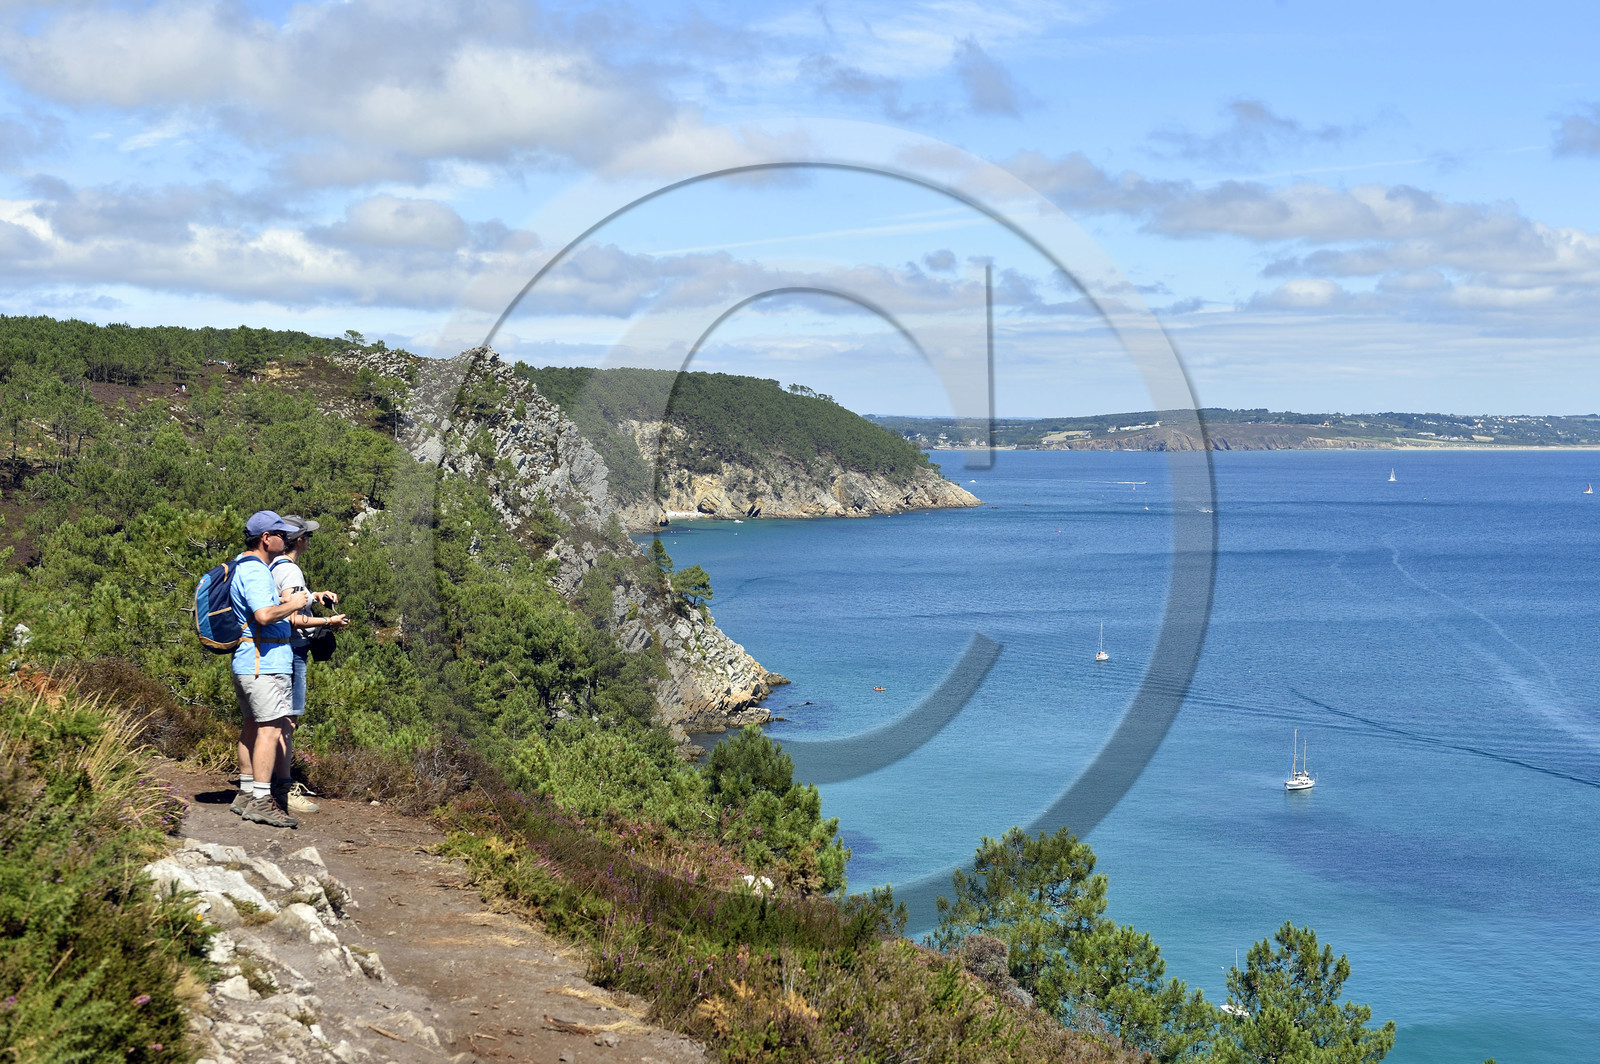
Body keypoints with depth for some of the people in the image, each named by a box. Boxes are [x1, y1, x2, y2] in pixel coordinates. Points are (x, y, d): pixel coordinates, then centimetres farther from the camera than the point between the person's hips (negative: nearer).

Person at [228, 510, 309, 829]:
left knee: (252, 727, 15)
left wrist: (283, 600, 27)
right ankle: (260, 801, -13)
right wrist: (293, 604, -14)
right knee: (270, 729, -11)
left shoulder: (245, 567, 18)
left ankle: (246, 795, 21)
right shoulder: (255, 572, -16)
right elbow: (264, 614, -29)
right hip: (266, 664, -11)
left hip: (247, 664, 11)